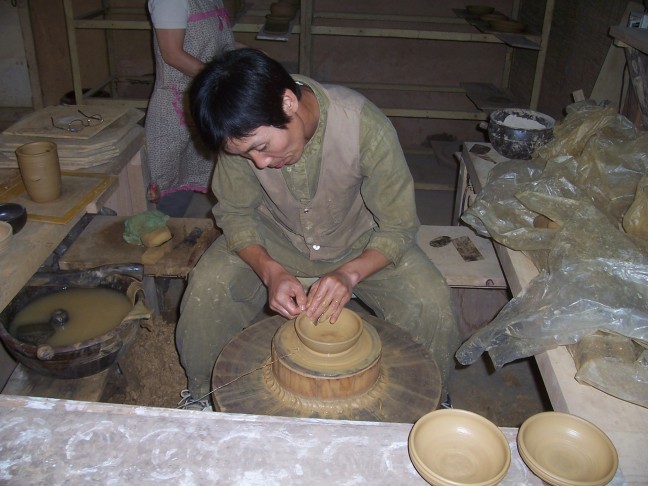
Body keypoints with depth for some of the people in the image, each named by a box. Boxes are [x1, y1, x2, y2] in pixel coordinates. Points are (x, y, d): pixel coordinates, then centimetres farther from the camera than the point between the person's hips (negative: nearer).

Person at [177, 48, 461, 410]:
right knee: (206, 292, -21)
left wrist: (349, 274, -37)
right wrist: (270, 271, -28)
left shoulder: (367, 127, -31)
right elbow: (235, 213, -10)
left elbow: (398, 227, -20)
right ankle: (205, 398, 8)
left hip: (361, 243, -1)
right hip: (274, 238, 2)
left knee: (431, 305, -22)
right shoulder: (244, 134, -24)